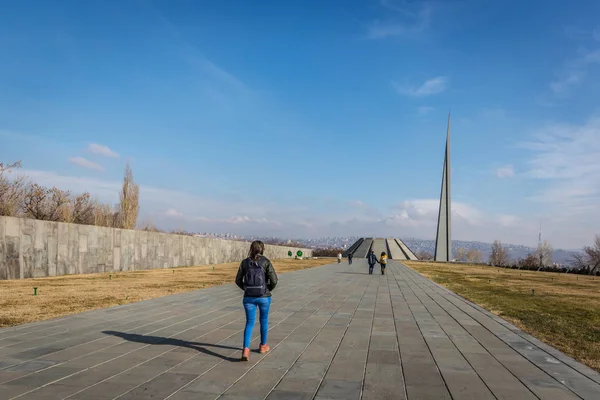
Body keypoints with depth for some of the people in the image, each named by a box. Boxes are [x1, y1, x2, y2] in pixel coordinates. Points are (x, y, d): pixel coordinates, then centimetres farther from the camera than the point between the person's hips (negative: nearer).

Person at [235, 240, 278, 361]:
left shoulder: (245, 262, 0)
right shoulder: (266, 262, -8)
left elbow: (238, 280, 3)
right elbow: (274, 280, -13)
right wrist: (268, 289, 7)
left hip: (249, 297, 1)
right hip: (264, 297, -1)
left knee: (250, 323, 6)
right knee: (264, 320, 20)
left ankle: (245, 350, -11)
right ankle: (263, 346, 34)